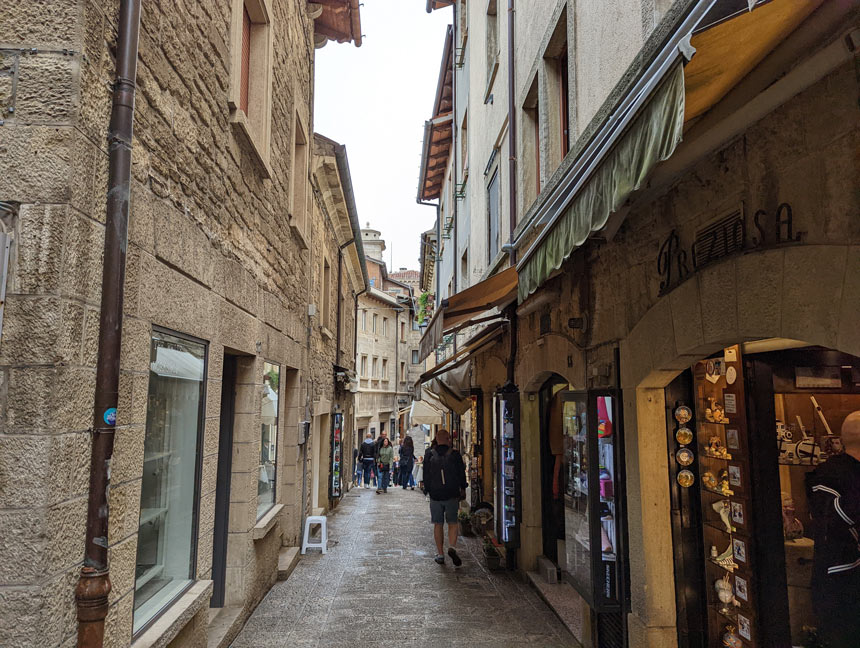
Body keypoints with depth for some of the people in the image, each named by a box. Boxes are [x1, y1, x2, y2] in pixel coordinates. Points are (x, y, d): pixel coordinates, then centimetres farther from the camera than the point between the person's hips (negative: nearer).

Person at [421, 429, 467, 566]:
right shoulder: (455, 455, -6)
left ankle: (440, 554, 13)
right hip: (452, 494, -1)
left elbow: (426, 475, 2)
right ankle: (452, 547, -10)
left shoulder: (429, 455, -4)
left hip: (435, 494, 1)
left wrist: (428, 489, 15)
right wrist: (463, 490, 15)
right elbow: (462, 474, 1)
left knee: (438, 525, 10)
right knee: (453, 523, 11)